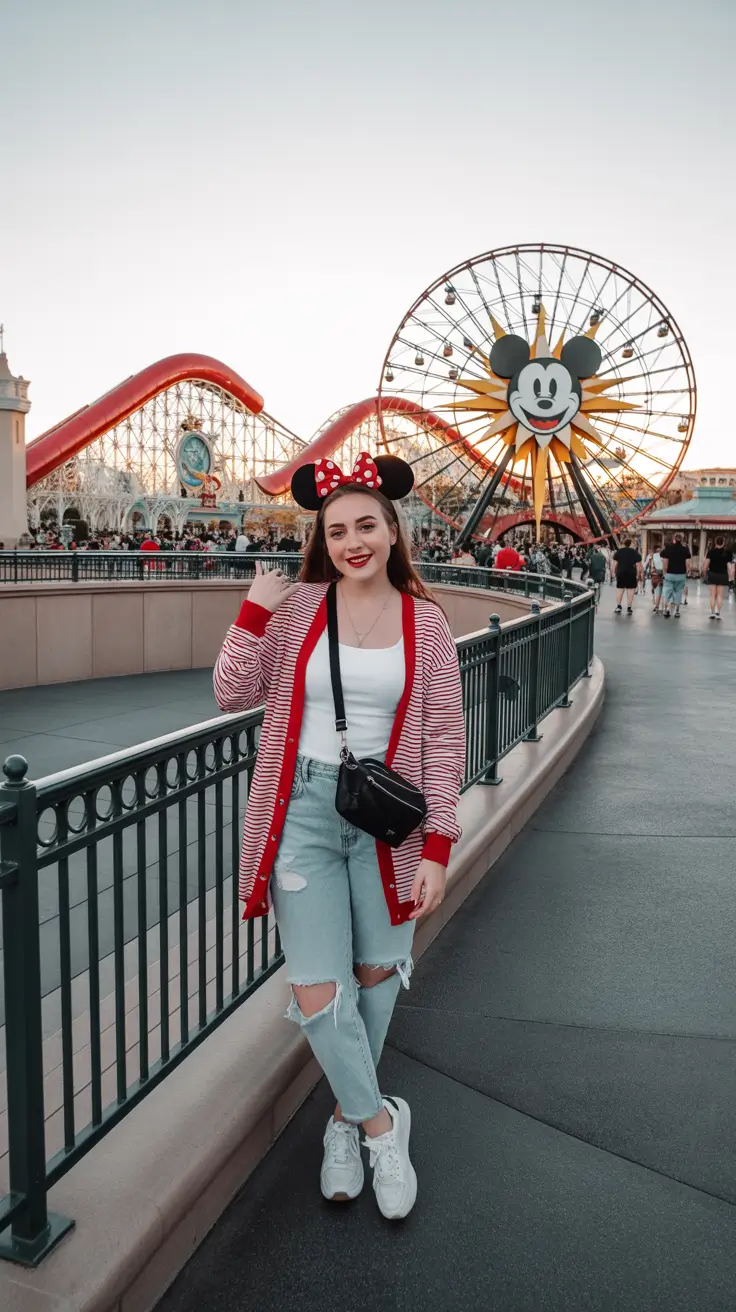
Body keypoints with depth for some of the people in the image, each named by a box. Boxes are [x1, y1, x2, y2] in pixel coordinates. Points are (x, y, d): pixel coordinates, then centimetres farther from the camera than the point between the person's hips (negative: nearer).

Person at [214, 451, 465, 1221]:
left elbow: (444, 740, -2)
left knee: (376, 973, 14)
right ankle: (380, 1120, 25)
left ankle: (346, 1118, 40)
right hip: (303, 811, 0)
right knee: (316, 992, -2)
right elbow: (233, 695, -2)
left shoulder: (425, 622, -2)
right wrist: (254, 610, -11)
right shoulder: (297, 607, -1)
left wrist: (437, 849, -6)